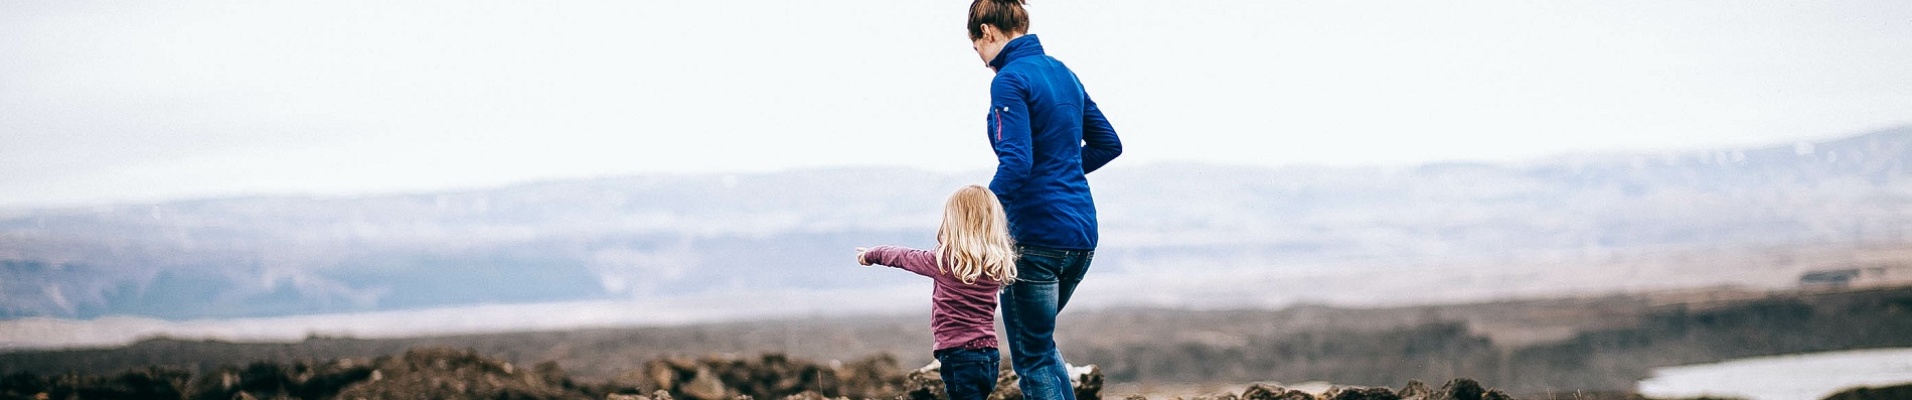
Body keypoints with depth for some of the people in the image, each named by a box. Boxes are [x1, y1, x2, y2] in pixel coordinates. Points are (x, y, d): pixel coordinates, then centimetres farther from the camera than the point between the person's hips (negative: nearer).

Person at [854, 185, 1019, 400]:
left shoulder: (946, 261, -10)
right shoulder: (997, 264, 5)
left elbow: (904, 257, 7)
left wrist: (871, 254, 25)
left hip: (959, 356, -7)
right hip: (989, 356, 7)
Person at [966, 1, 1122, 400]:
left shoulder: (1009, 80, -12)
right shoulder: (1063, 73, 13)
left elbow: (1016, 163, -23)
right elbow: (1108, 143, 20)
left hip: (1037, 236, -8)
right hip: (1082, 235, 8)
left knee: (1032, 358, 2)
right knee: (1041, 339, 25)